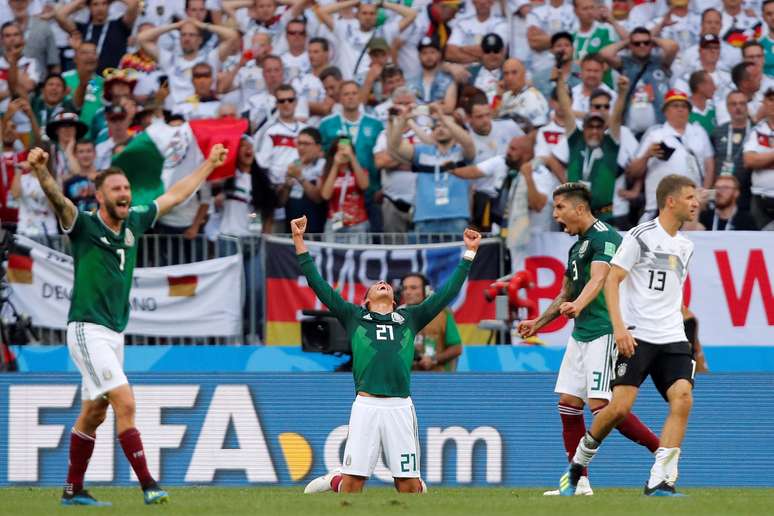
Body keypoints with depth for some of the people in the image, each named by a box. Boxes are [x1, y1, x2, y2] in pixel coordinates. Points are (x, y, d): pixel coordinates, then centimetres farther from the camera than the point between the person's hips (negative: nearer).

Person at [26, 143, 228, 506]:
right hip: (88, 330, -8)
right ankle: (148, 485, -17)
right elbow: (58, 200, -30)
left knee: (94, 414, 13)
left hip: (115, 335, 8)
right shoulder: (84, 225, -10)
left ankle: (73, 490, 22)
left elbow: (174, 195, 22)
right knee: (125, 403, -16)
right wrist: (41, 171, -50)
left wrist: (210, 164, 30)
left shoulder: (134, 222, 9)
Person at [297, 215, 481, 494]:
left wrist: (469, 252, 21)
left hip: (400, 407, 1)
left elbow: (447, 292, 23)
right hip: (366, 405, -1)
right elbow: (319, 285, 15)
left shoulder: (409, 318, 22)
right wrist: (299, 242, 10)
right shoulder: (354, 317, 19)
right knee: (354, 481, -6)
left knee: (409, 486, 0)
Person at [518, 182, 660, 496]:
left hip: (604, 332, -10)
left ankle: (662, 449, -6)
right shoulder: (576, 246, 19)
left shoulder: (604, 237, -12)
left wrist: (578, 305, -44)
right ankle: (578, 481, 9)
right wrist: (539, 323, 30)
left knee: (601, 406, -16)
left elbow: (598, 279, -28)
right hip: (580, 334, 10)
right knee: (568, 403, 5)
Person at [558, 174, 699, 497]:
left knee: (682, 398, -16)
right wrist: (619, 327, -20)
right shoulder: (641, 236, -5)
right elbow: (611, 280, -9)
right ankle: (577, 465, 12)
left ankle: (659, 482, -16)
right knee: (621, 406, -12)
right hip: (636, 335, -6)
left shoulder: (685, 246, 16)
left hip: (672, 338, 6)